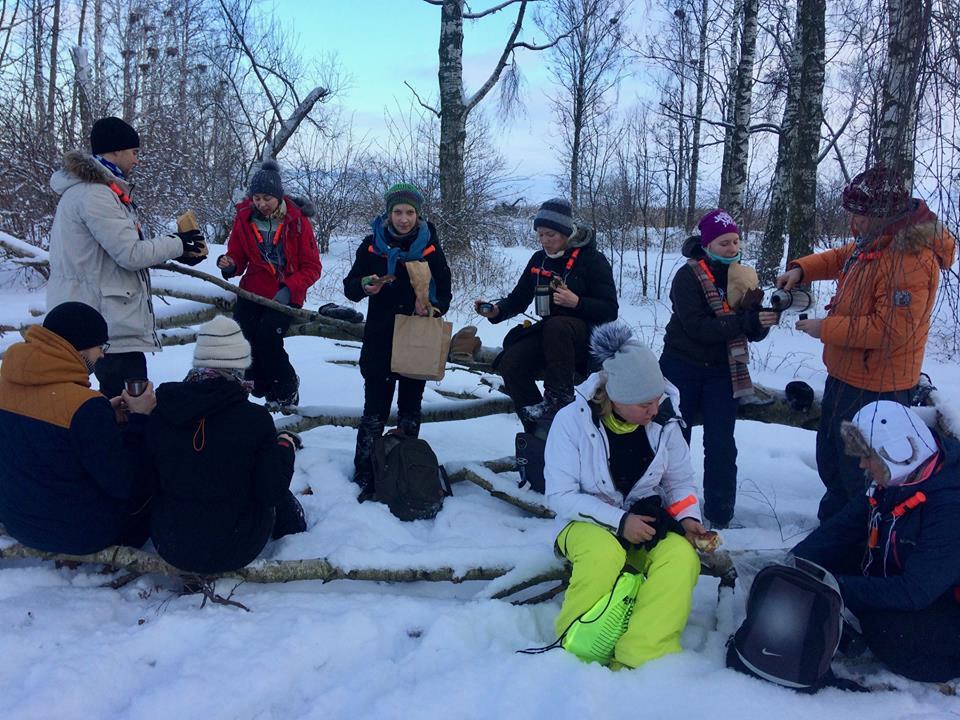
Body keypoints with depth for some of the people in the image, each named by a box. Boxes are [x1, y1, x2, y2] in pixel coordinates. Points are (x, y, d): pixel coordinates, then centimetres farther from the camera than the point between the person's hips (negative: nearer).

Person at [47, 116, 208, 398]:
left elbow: (123, 243, 17)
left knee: (117, 397, 17)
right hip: (109, 322, -11)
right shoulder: (94, 195, -17)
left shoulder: (90, 189, 17)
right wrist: (177, 244, -6)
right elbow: (131, 254, -20)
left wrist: (177, 247, 7)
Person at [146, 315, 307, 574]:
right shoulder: (255, 419, -21)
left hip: (169, 546, 4)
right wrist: (285, 446, -1)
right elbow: (272, 492, -16)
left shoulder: (160, 411, -11)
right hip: (234, 551, -3)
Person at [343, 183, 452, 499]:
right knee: (375, 410, -1)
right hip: (380, 339, -1)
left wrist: (432, 307, -20)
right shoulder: (372, 245, -1)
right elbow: (350, 287, 3)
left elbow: (444, 292, 2)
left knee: (410, 410, 13)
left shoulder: (430, 247, 0)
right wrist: (365, 287, -20)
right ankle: (364, 475, 8)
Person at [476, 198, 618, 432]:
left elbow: (610, 311, -11)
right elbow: (518, 299, 11)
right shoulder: (539, 260, 9)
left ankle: (559, 397, -26)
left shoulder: (592, 259, -7)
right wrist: (496, 310, -10)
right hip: (549, 333, 5)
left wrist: (577, 302, -27)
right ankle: (539, 433, -12)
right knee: (510, 365, -20)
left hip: (589, 334, -5)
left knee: (556, 326, -38)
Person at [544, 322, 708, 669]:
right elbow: (560, 496, -13)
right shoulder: (572, 420, -15)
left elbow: (681, 482, 8)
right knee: (605, 553, -37)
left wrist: (688, 518, -12)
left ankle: (637, 662, -28)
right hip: (590, 523, -3)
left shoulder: (663, 421, -5)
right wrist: (619, 520, -23)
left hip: (648, 523, 3)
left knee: (681, 556, -30)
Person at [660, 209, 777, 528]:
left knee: (721, 444, 3)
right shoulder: (688, 277, -12)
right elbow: (697, 327, -25)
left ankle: (720, 514, 14)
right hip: (683, 368, -3)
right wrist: (747, 321, -31)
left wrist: (764, 316, -22)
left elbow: (755, 334, 0)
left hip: (722, 371, 4)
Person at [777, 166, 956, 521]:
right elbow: (841, 258, 24)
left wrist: (826, 328, -21)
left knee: (859, 476, 3)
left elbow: (890, 329, -30)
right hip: (845, 374, 11)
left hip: (874, 387, -11)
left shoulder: (912, 258, -27)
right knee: (830, 461, 26)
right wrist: (800, 269, 5)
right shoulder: (873, 241, 4)